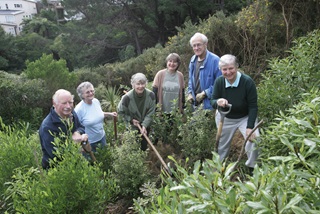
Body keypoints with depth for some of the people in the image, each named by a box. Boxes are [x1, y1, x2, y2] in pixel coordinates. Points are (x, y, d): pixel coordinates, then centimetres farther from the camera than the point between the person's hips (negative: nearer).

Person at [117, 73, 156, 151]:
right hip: (133, 127, -2)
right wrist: (131, 120, -17)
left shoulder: (151, 95, -24)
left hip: (146, 125, 2)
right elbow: (121, 112, -10)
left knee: (144, 146, 22)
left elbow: (150, 113, -15)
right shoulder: (127, 97, -28)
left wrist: (144, 125, -24)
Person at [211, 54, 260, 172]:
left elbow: (253, 106, -22)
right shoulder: (219, 81, -17)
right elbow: (212, 101, -11)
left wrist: (250, 127, -28)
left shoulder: (248, 82, -26)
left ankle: (252, 168, 3)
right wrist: (218, 102, -37)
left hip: (245, 117, -2)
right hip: (225, 118, 3)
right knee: (221, 146, 15)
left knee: (253, 139, -23)